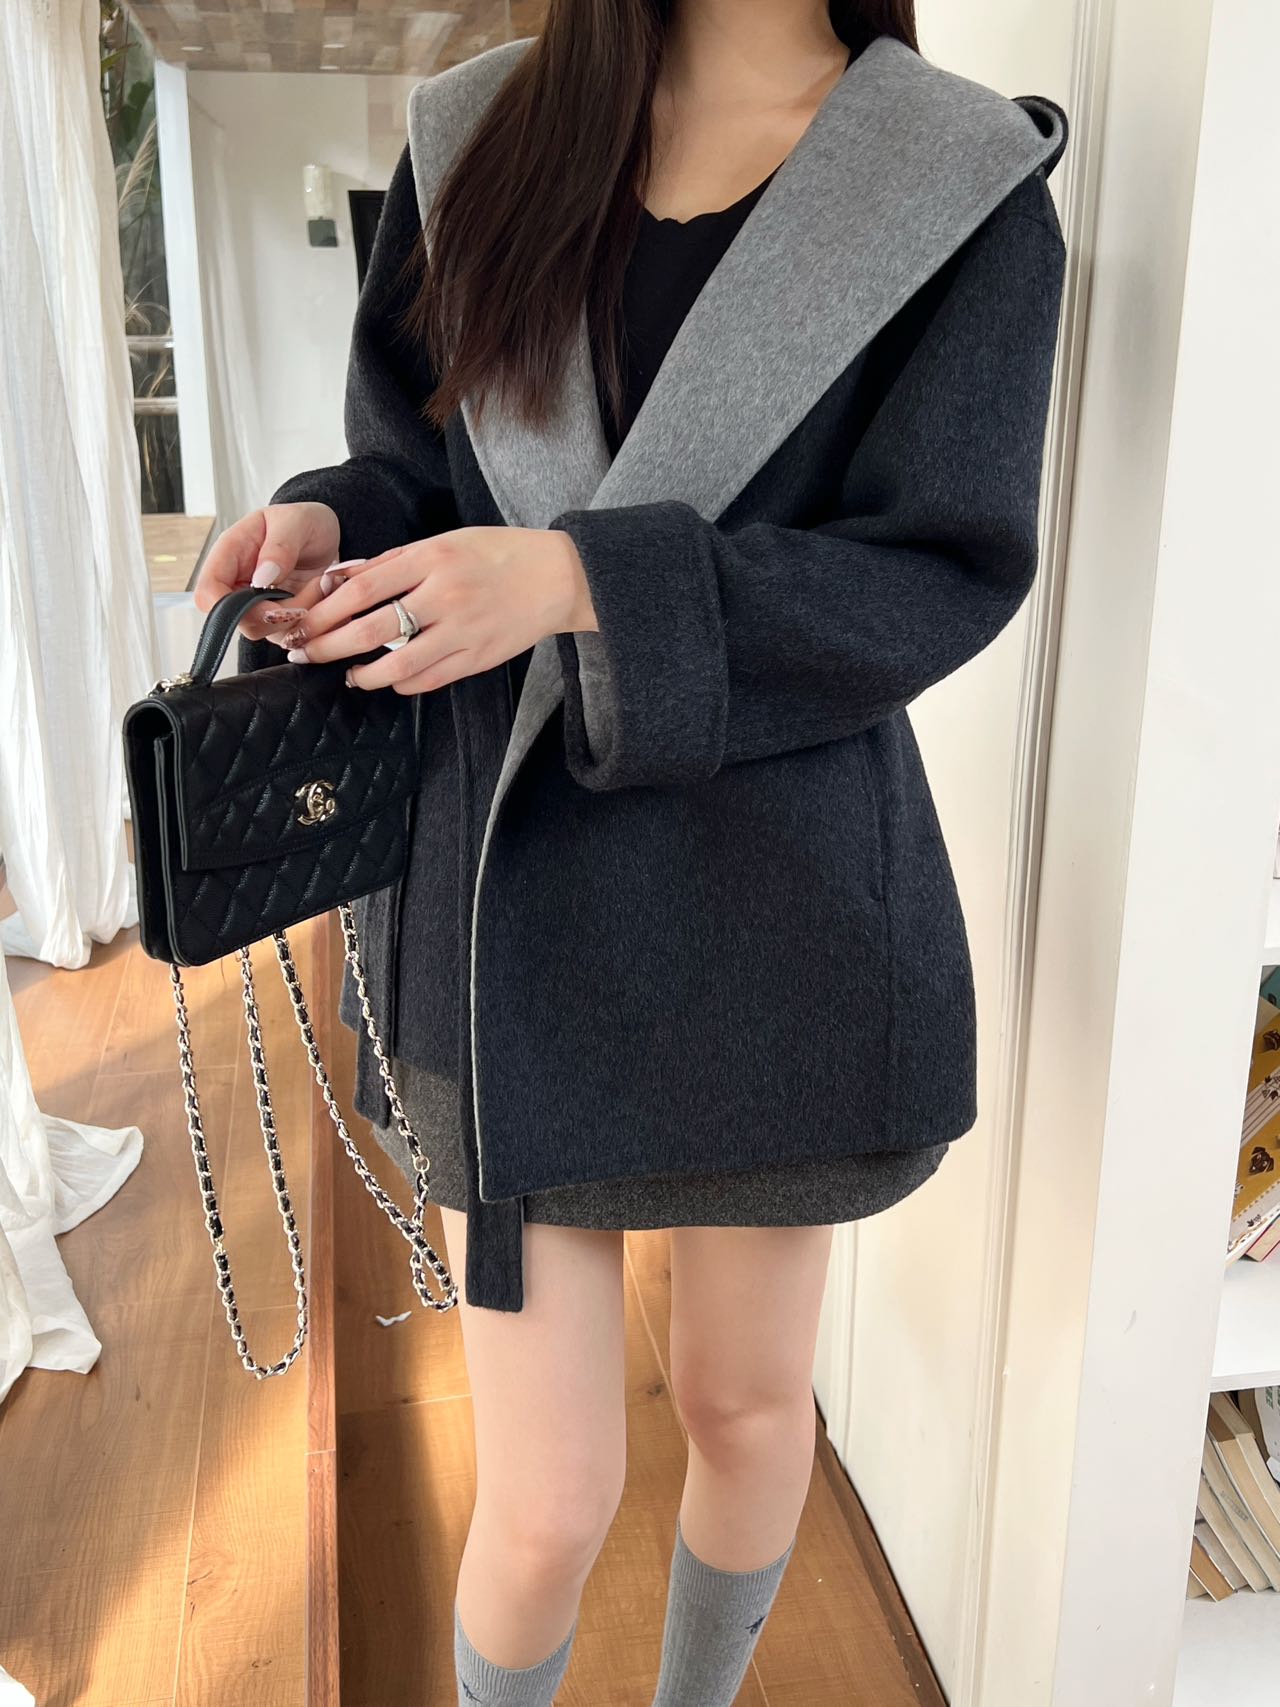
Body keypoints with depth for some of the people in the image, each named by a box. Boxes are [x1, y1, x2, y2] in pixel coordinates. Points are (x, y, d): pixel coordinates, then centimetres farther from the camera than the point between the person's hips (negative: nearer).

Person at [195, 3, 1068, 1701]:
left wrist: (582, 580, -24)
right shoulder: (480, 148, 4)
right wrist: (324, 532, -15)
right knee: (546, 1511, 3)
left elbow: (940, 574, -10)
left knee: (747, 1397, 21)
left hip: (784, 905, 0)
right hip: (517, 903, 1)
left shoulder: (974, 194, -3)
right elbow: (419, 471, 10)